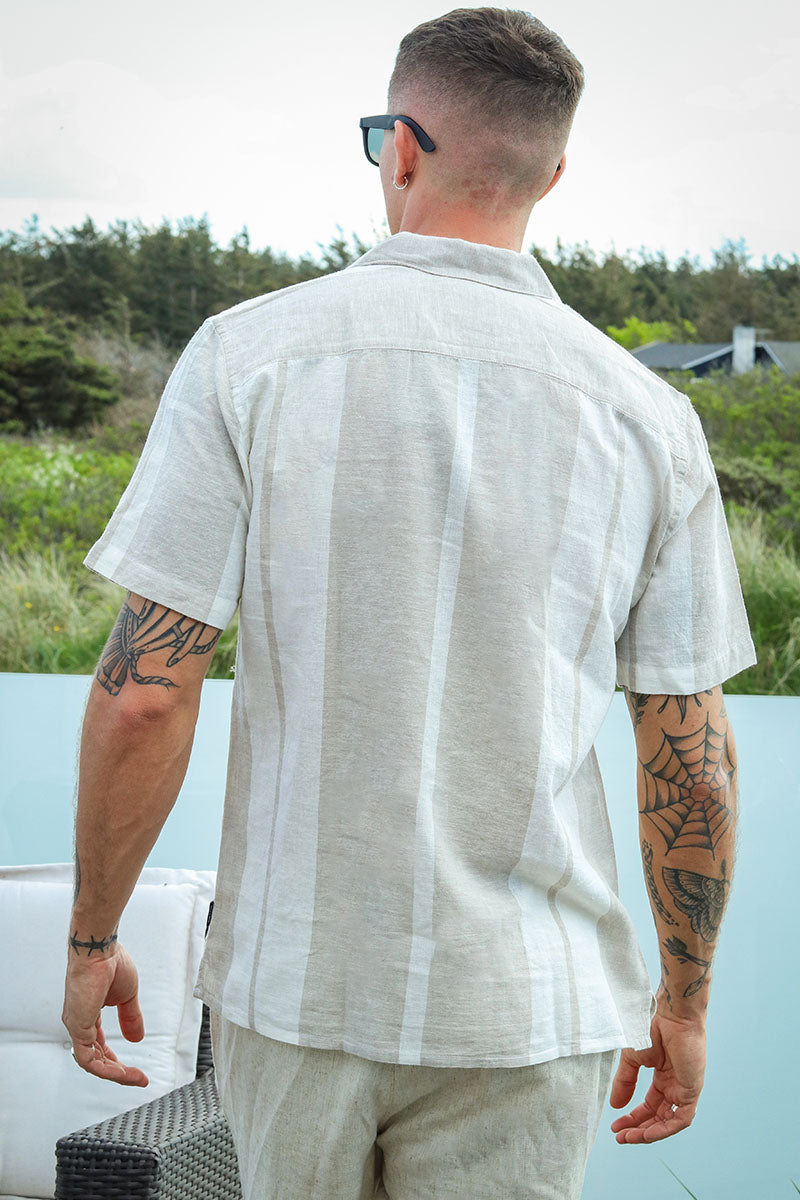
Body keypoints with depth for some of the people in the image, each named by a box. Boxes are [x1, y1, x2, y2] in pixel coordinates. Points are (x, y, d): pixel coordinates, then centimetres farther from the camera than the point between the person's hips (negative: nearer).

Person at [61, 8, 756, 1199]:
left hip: (293, 978, 0)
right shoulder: (646, 416, -5)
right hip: (525, 1011, 0)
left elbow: (144, 693, -13)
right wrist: (686, 998, 12)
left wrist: (92, 937, 2)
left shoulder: (248, 355, -9)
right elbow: (692, 755, -2)